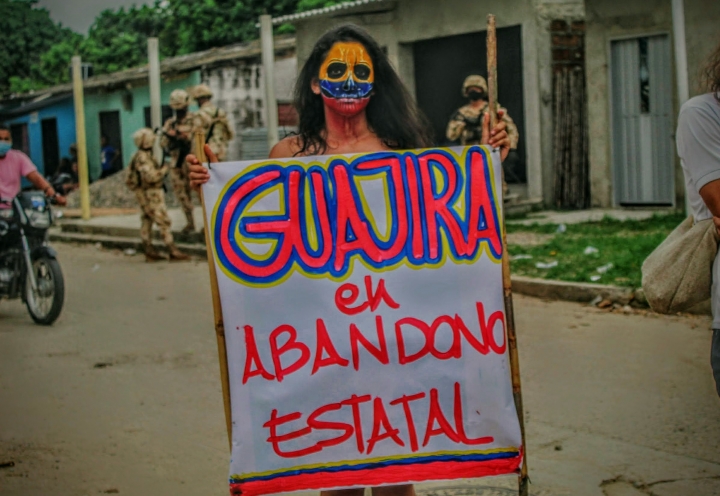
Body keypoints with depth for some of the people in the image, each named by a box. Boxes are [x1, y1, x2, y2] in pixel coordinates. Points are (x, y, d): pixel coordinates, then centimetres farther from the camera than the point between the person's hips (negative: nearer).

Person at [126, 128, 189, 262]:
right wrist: (164, 169, -14)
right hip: (151, 195, -10)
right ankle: (173, 252, -9)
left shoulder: (138, 156, 11)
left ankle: (150, 253, 15)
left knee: (146, 222, 11)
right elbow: (151, 176, -28)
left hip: (143, 194, 10)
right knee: (163, 222, -9)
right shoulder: (143, 158, -20)